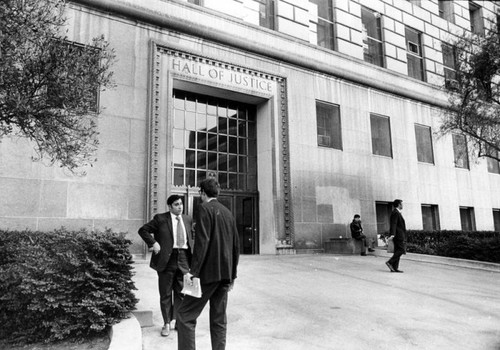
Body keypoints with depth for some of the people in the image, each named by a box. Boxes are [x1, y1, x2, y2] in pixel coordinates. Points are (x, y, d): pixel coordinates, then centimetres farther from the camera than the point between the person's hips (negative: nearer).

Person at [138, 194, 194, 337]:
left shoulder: (188, 220, 10)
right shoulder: (160, 219, -3)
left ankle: (176, 320, 24)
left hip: (183, 259, 4)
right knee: (165, 293, 6)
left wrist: (192, 249, 7)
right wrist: (153, 243, -12)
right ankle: (166, 323, 19)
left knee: (181, 293, 9)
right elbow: (143, 230, -2)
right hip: (166, 259, -3)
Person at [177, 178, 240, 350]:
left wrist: (194, 271, -17)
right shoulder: (228, 213, 15)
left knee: (186, 315, -2)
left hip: (209, 271, -7)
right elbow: (236, 246, 16)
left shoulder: (204, 208, -5)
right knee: (219, 318, 13)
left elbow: (202, 241, -17)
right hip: (225, 273, 7)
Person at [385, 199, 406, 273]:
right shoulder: (395, 213, -11)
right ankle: (390, 262, -13)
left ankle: (394, 268, 5)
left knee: (397, 251, 6)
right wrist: (392, 234, -31)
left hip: (399, 235, 10)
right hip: (398, 235, -10)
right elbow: (393, 224, -22)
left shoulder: (397, 213, 21)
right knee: (401, 250, -13)